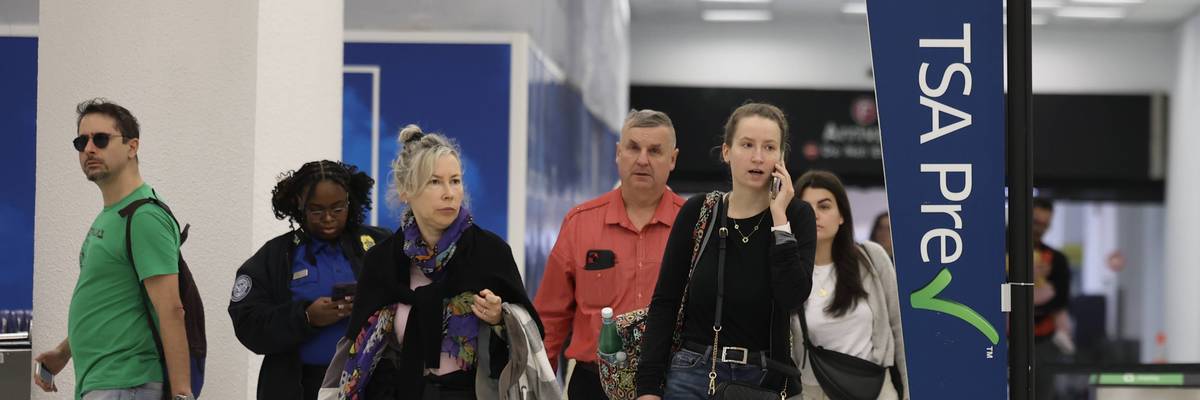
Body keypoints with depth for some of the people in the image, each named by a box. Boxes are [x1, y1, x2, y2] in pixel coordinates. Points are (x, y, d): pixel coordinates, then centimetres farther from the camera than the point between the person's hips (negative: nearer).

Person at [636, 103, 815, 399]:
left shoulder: (796, 216, 0)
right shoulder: (696, 213, 1)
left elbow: (792, 297, -15)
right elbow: (664, 302, 2)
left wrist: (779, 218, -14)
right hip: (693, 376, 0)